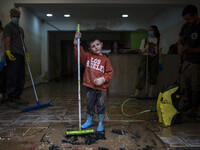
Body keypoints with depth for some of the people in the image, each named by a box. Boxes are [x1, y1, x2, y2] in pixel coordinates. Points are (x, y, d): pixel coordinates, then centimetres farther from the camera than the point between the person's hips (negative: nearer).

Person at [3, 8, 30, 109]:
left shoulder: (20, 29, 26)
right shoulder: (8, 27, 3)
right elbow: (7, 40, -10)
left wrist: (27, 53, 18)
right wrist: (8, 51, -23)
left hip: (21, 55, 8)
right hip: (13, 55, -8)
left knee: (21, 78, 7)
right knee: (12, 78, -9)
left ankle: (16, 98, 15)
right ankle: (10, 100, -3)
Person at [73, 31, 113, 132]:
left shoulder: (105, 59, -1)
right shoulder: (88, 56, 5)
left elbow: (110, 72, -3)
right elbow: (80, 53, -7)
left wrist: (103, 79, -17)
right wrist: (76, 42, -18)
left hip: (101, 88, -2)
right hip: (90, 86, 2)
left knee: (101, 106, 8)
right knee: (90, 105, 16)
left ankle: (100, 124, 25)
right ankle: (89, 121, 35)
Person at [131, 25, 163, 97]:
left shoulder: (158, 41, 9)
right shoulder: (144, 40, 7)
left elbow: (159, 52, 8)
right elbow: (142, 51, 6)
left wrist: (160, 62, 3)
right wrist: (146, 48, -15)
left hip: (154, 59, 1)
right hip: (146, 57, -1)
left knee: (153, 76, 0)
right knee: (142, 74, -11)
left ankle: (150, 93, 7)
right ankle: (137, 92, -11)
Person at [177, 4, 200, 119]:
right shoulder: (186, 26, 4)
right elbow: (180, 40, 12)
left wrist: (188, 50, -29)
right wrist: (180, 47, -9)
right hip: (187, 60, 6)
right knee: (187, 85, 16)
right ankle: (190, 103, 35)